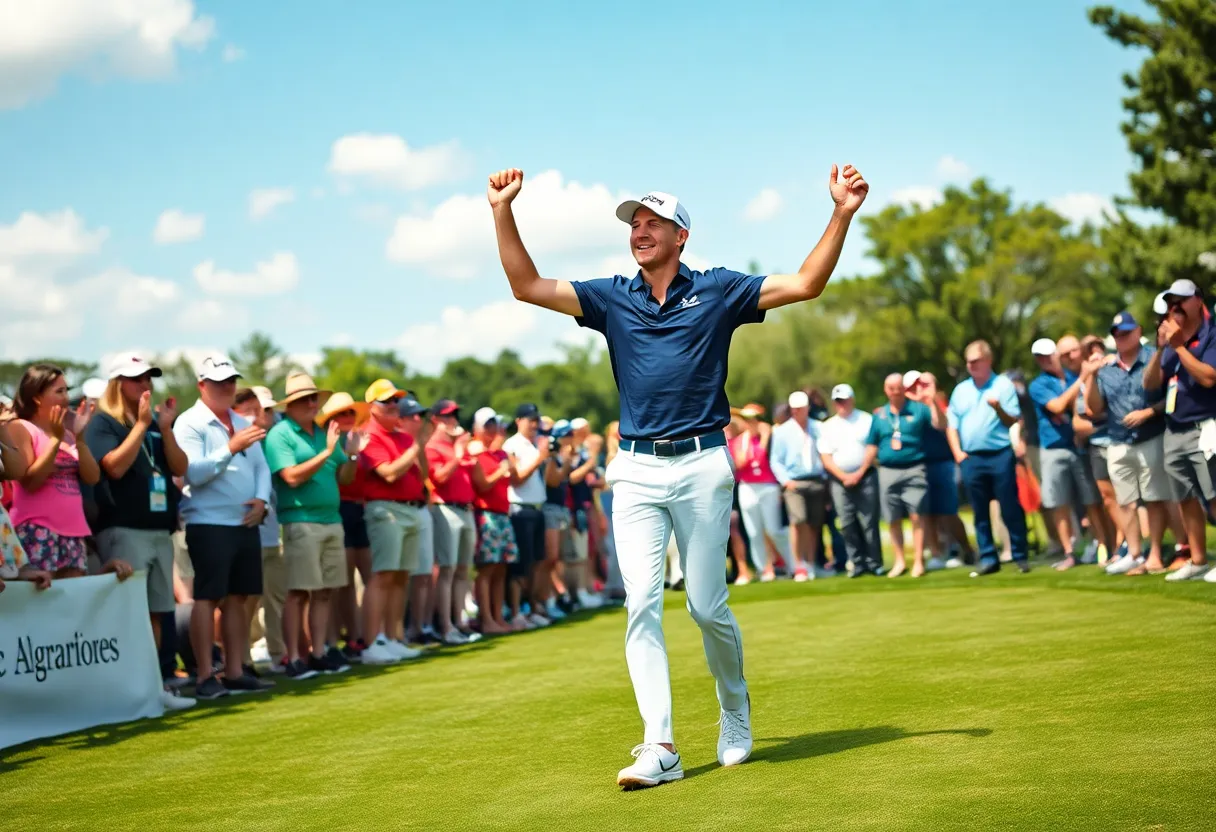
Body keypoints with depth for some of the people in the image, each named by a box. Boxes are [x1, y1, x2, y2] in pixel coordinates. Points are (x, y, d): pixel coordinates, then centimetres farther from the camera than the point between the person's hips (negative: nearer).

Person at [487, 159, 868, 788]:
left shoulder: (717, 290, 4)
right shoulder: (612, 298, 10)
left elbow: (806, 284, 0)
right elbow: (527, 286, 3)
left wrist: (842, 213, -9)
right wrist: (503, 213, -6)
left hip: (702, 465, -2)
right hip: (636, 470, 2)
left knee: (707, 606, 3)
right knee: (642, 605, -8)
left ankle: (735, 712, 30)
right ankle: (660, 747, -9)